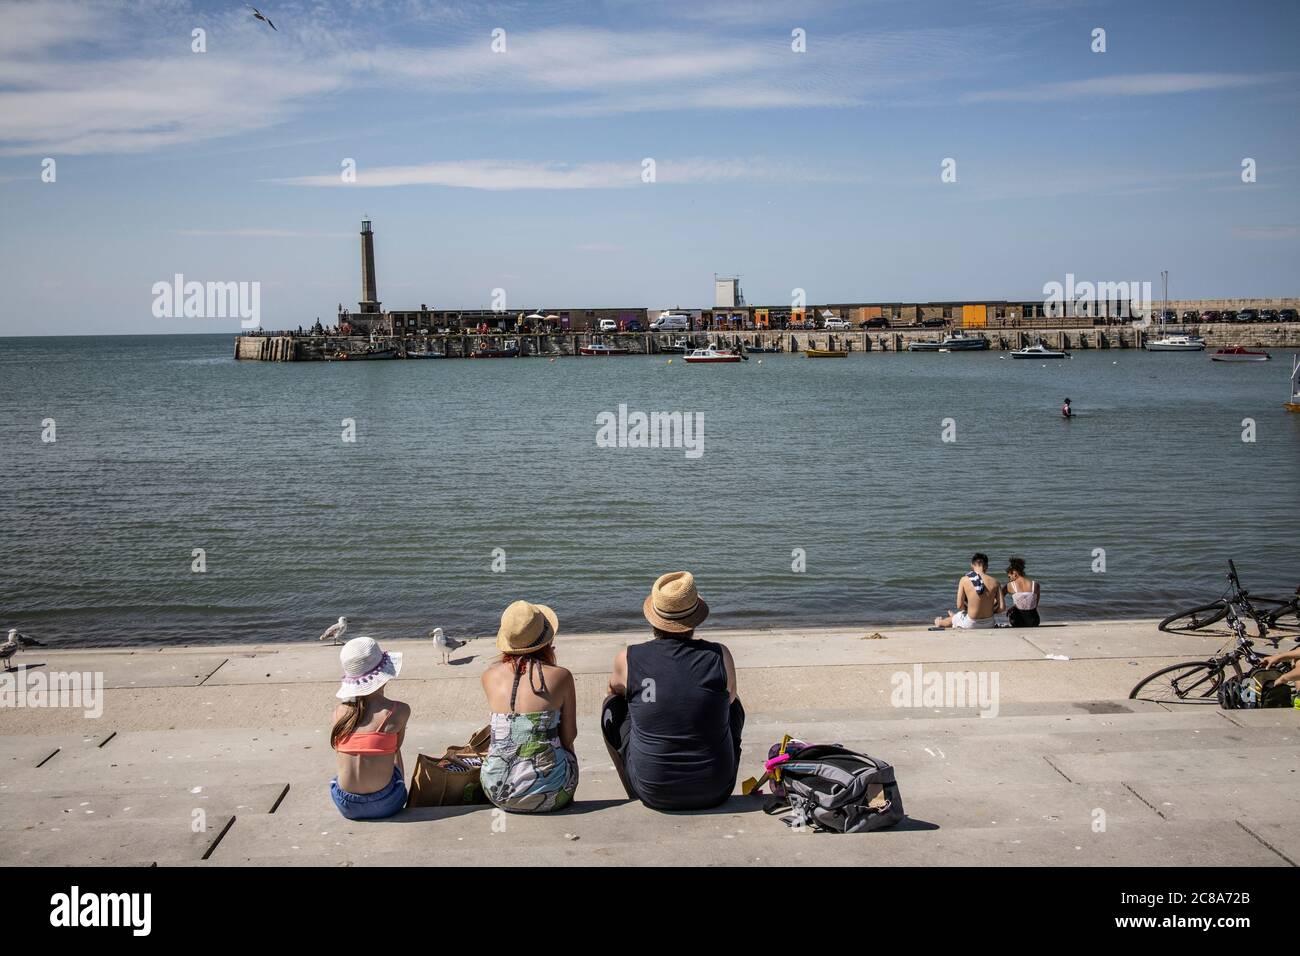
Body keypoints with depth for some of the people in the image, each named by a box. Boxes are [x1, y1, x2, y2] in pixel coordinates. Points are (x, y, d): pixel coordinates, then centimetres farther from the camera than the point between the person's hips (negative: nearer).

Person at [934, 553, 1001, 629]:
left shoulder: (965, 580, -11)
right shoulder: (994, 582, -8)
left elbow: (959, 606, -10)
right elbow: (1001, 607, -8)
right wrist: (989, 611, 11)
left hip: (971, 624, -2)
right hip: (989, 624, 2)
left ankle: (940, 623, 66)